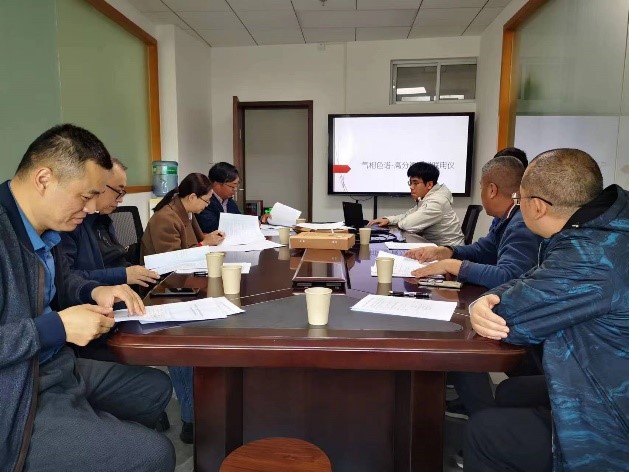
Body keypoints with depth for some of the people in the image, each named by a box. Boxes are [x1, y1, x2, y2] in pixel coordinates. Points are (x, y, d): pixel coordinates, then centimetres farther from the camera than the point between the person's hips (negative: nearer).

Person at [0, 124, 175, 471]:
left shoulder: (43, 225, 2)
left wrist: (94, 292, -1)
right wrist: (58, 326, -26)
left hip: (58, 369, 9)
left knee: (157, 387, 21)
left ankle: (114, 440, 37)